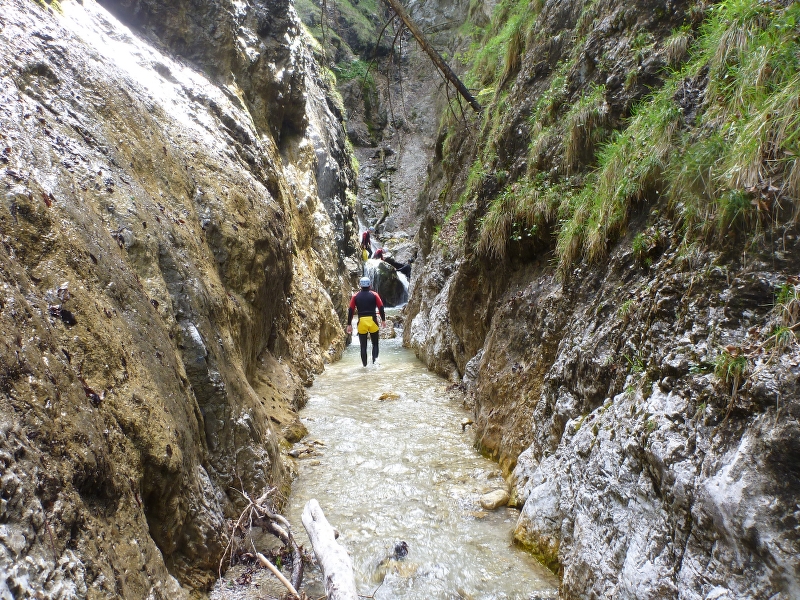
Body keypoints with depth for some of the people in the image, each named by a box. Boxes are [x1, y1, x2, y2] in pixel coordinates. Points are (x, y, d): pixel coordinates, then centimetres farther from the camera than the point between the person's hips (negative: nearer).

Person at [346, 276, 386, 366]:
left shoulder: (355, 296, 5)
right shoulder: (374, 295, 2)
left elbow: (351, 310, 2)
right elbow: (381, 308, -1)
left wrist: (349, 324, 5)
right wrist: (383, 320, 8)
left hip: (361, 322, 1)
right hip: (373, 321, -1)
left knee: (363, 345, 10)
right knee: (375, 343, 12)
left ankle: (364, 364, 11)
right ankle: (374, 360, -5)